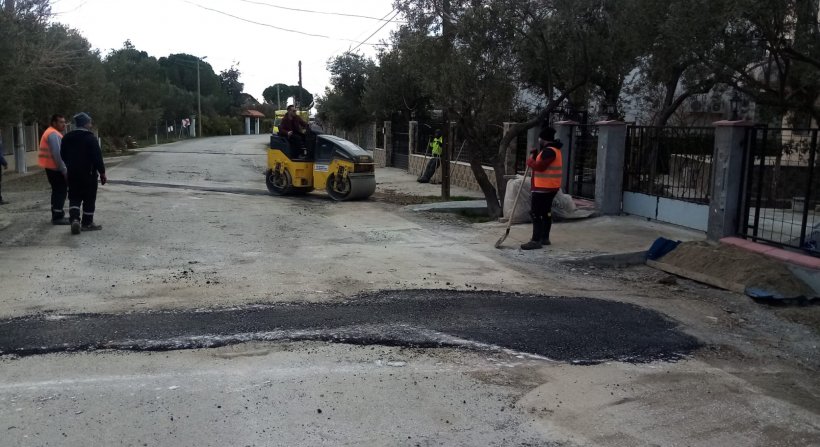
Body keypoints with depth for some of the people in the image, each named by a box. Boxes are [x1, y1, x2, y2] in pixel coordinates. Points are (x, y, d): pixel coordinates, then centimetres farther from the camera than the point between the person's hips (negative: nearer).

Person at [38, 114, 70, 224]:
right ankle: (58, 217, -7)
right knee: (61, 191, -8)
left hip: (51, 167, 11)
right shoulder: (54, 134, -16)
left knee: (57, 191, 17)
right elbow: (57, 154, -23)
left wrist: (63, 168, 19)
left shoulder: (51, 133, 18)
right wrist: (64, 170, -23)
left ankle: (56, 215, 26)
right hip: (55, 168, -11)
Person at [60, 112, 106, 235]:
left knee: (74, 198, 10)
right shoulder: (91, 138, -12)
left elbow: (63, 156, 15)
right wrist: (102, 172, -9)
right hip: (89, 174, -5)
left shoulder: (67, 137, 8)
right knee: (89, 199, 6)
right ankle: (87, 223, 11)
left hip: (73, 174, 5)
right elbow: (97, 157, -15)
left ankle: (74, 219, -10)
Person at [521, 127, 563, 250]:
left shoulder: (549, 151, -18)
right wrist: (536, 154, 6)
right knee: (546, 212, 17)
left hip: (544, 187, -11)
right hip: (550, 187, 11)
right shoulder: (553, 150, 16)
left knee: (535, 213, -11)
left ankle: (536, 241, -12)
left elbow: (539, 166, -25)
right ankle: (544, 238, 25)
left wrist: (530, 161, -9)